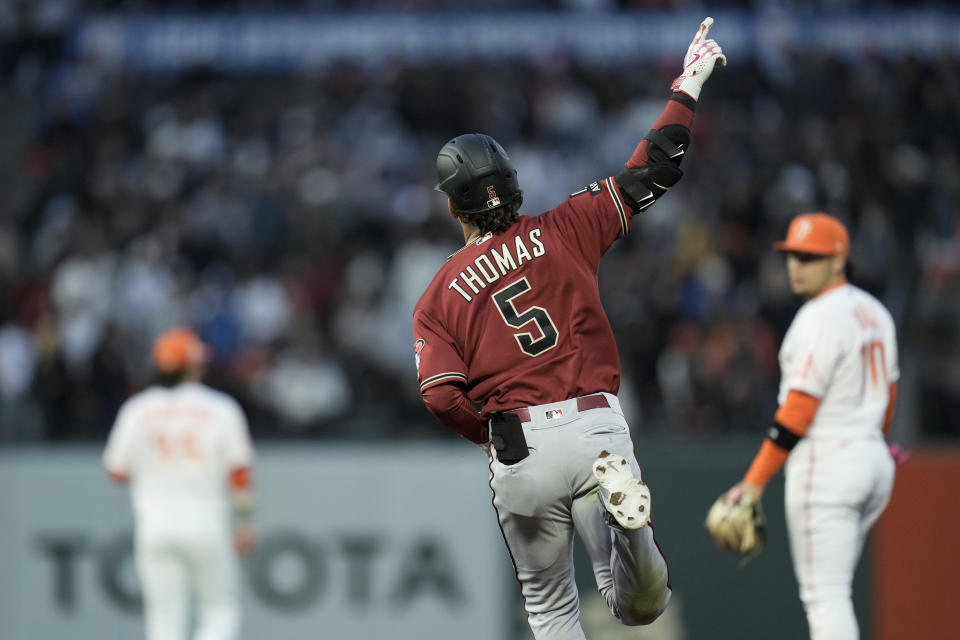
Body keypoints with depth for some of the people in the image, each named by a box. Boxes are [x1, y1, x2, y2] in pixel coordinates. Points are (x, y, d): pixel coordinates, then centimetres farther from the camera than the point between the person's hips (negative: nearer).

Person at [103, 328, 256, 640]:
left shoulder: (136, 410, 2)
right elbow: (239, 471, -5)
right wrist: (243, 521, 3)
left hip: (153, 526, 2)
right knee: (221, 611, 9)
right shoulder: (221, 409, -3)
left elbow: (117, 471, 7)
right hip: (206, 522, -2)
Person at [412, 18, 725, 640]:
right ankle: (627, 519, -29)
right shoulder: (563, 231, 7)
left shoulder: (437, 297, 7)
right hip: (597, 426, 0)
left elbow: (442, 396, -5)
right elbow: (653, 171, 7)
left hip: (516, 444, 0)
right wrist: (688, 88, 17)